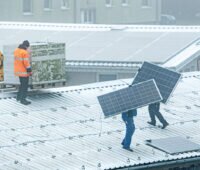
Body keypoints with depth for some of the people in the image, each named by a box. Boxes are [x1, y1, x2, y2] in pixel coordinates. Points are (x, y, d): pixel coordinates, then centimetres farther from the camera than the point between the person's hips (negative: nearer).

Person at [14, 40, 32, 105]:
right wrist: (29, 71, -14)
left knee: (22, 84, 23)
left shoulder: (16, 50, 5)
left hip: (18, 70, 9)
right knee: (25, 86, -1)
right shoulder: (24, 52, -21)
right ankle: (23, 99, 0)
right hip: (24, 72, -9)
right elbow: (26, 63, -21)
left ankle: (18, 97, 29)